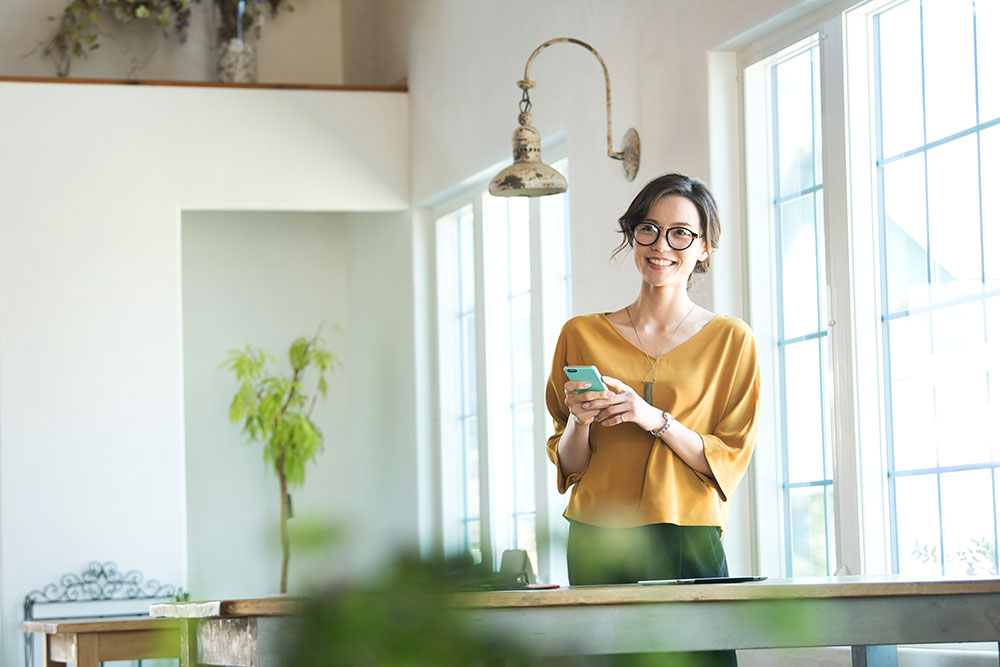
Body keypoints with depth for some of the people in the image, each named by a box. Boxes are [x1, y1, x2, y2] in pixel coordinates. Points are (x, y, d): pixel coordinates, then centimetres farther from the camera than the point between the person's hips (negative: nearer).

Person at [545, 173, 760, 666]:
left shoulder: (731, 340, 7)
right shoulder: (582, 335, 10)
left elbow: (729, 460, 2)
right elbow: (568, 467, 13)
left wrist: (655, 419, -12)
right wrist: (580, 422, -9)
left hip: (691, 544, -1)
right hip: (597, 547, 1)